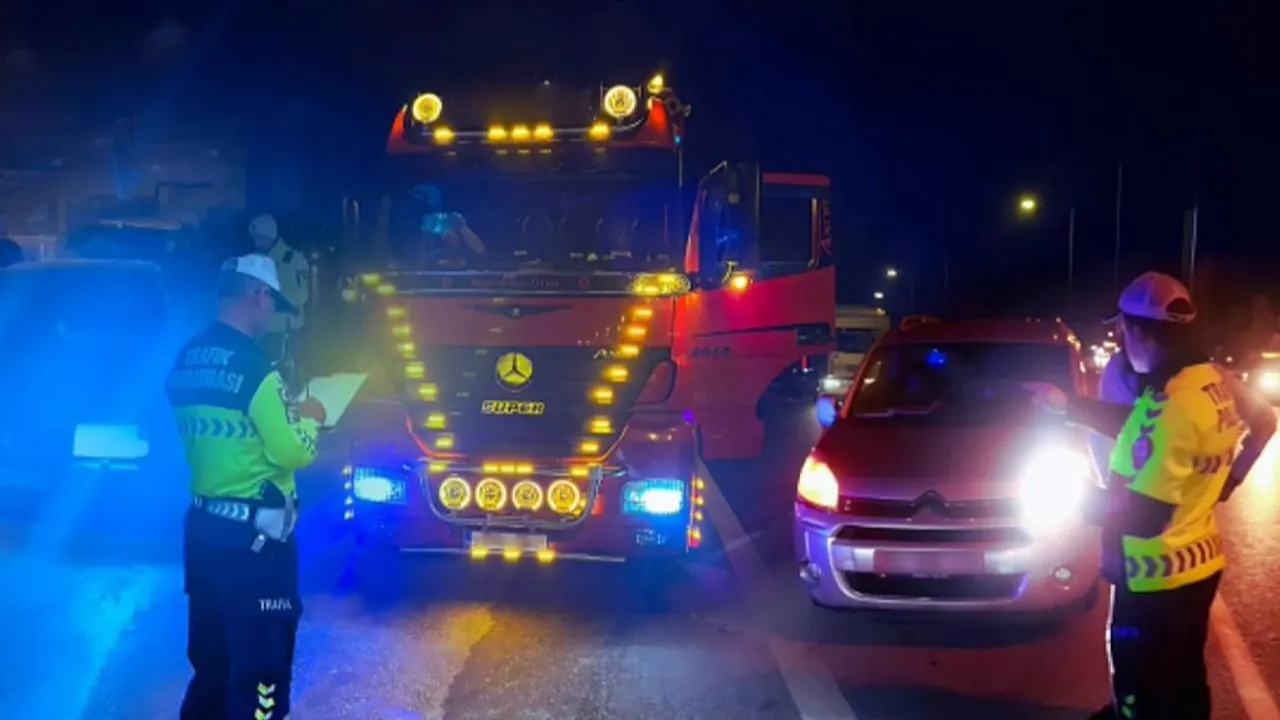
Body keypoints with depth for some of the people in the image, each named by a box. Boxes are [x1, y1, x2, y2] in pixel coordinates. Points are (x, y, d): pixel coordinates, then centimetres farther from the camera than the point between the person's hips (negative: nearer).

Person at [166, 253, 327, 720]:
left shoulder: (186, 360, 7)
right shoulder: (253, 367, -18)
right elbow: (292, 453, -15)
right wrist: (307, 418, 5)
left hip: (202, 526, 8)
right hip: (253, 535, -8)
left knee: (210, 659, 19)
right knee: (260, 665, 1)